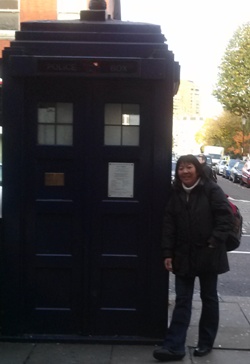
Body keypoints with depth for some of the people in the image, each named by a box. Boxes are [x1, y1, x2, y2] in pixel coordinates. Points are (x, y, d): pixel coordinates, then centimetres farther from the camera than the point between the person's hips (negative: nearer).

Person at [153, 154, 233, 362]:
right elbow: (169, 224, 4)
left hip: (208, 255, -3)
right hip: (183, 256, 4)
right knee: (182, 301, 5)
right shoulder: (176, 193, 4)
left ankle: (206, 343, 26)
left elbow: (226, 217, -11)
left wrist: (214, 243, -17)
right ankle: (174, 347, 6)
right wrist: (168, 252, -2)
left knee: (209, 299, 12)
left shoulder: (212, 190, -9)